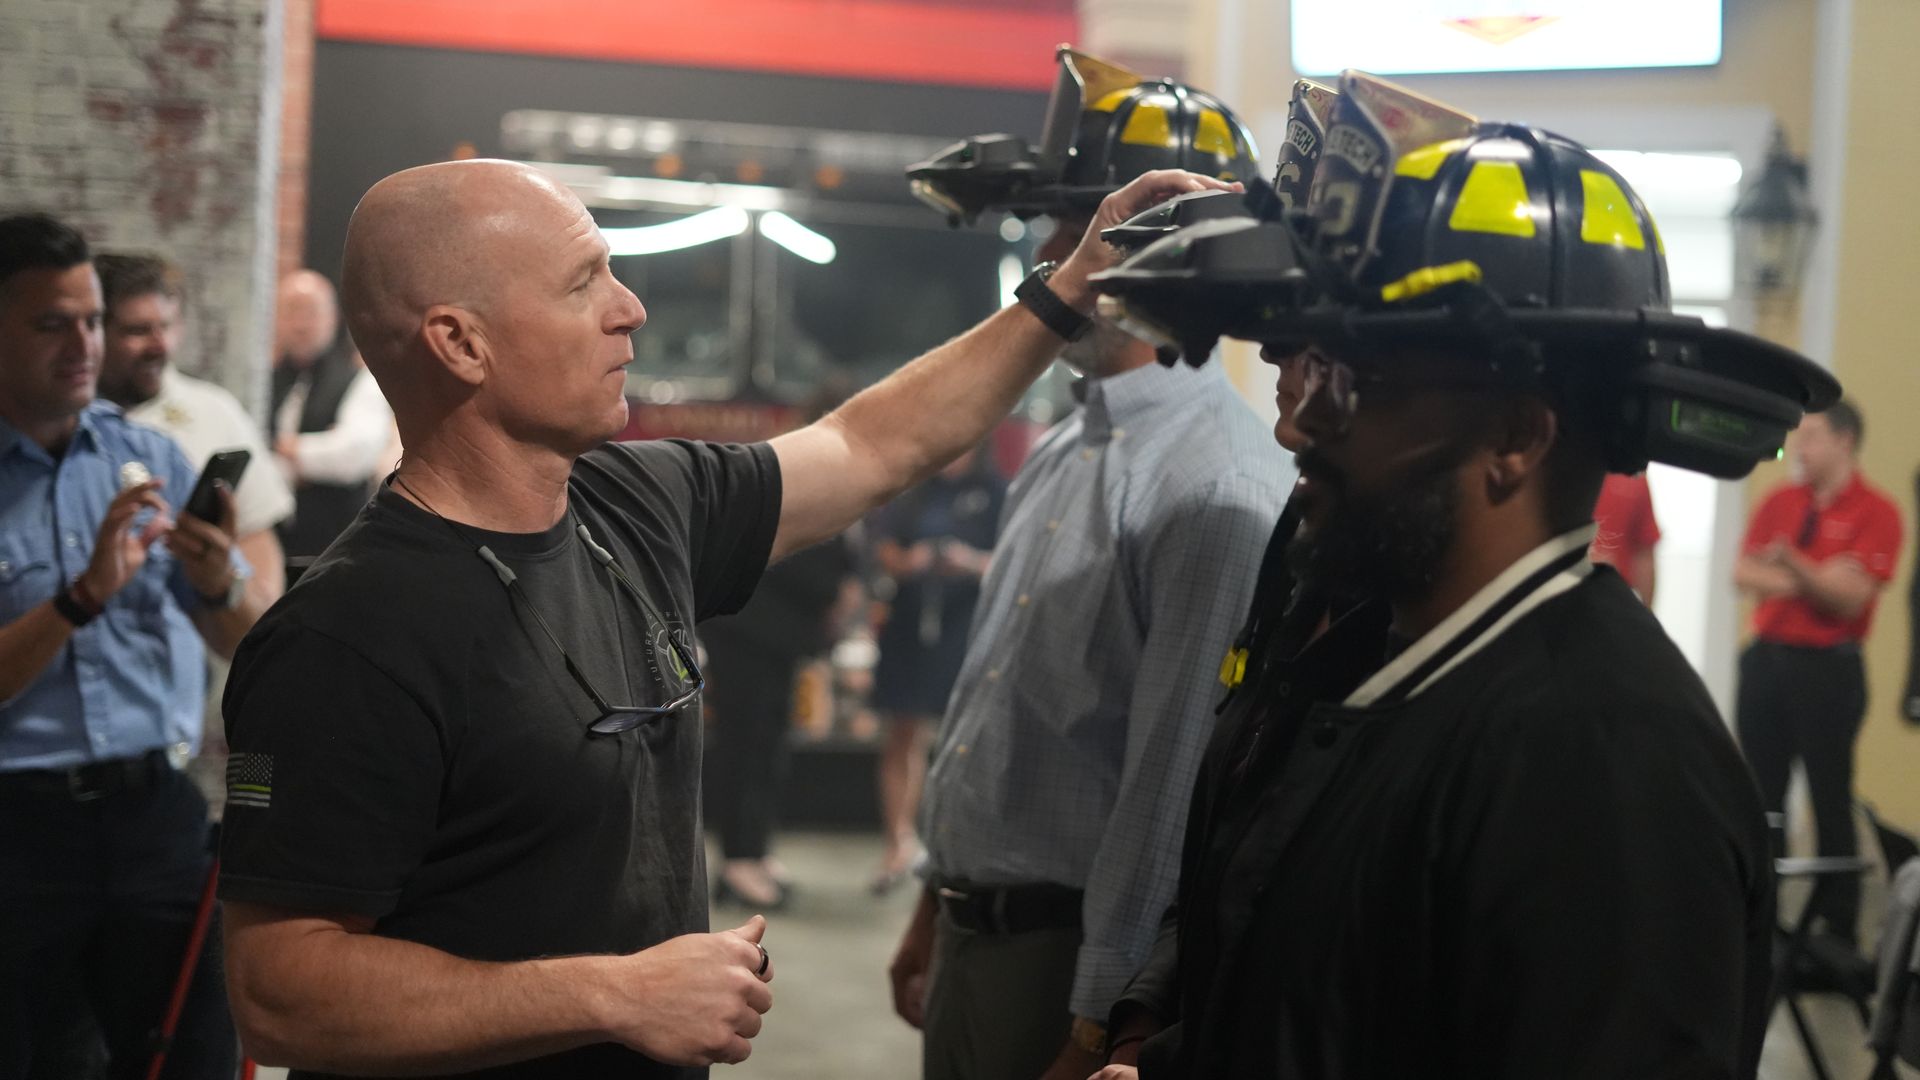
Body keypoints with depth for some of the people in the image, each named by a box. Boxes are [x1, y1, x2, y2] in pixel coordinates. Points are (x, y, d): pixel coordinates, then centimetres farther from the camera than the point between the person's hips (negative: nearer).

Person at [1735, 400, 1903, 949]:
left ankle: (1840, 931, 4)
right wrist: (1812, 584, -10)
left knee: (1830, 801, -2)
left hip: (1829, 667, -5)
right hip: (1766, 657, 6)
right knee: (1761, 798, 8)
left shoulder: (1876, 512, -7)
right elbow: (1744, 573, 4)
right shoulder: (1780, 501, 10)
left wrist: (1794, 565, -29)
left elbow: (1849, 596, -14)